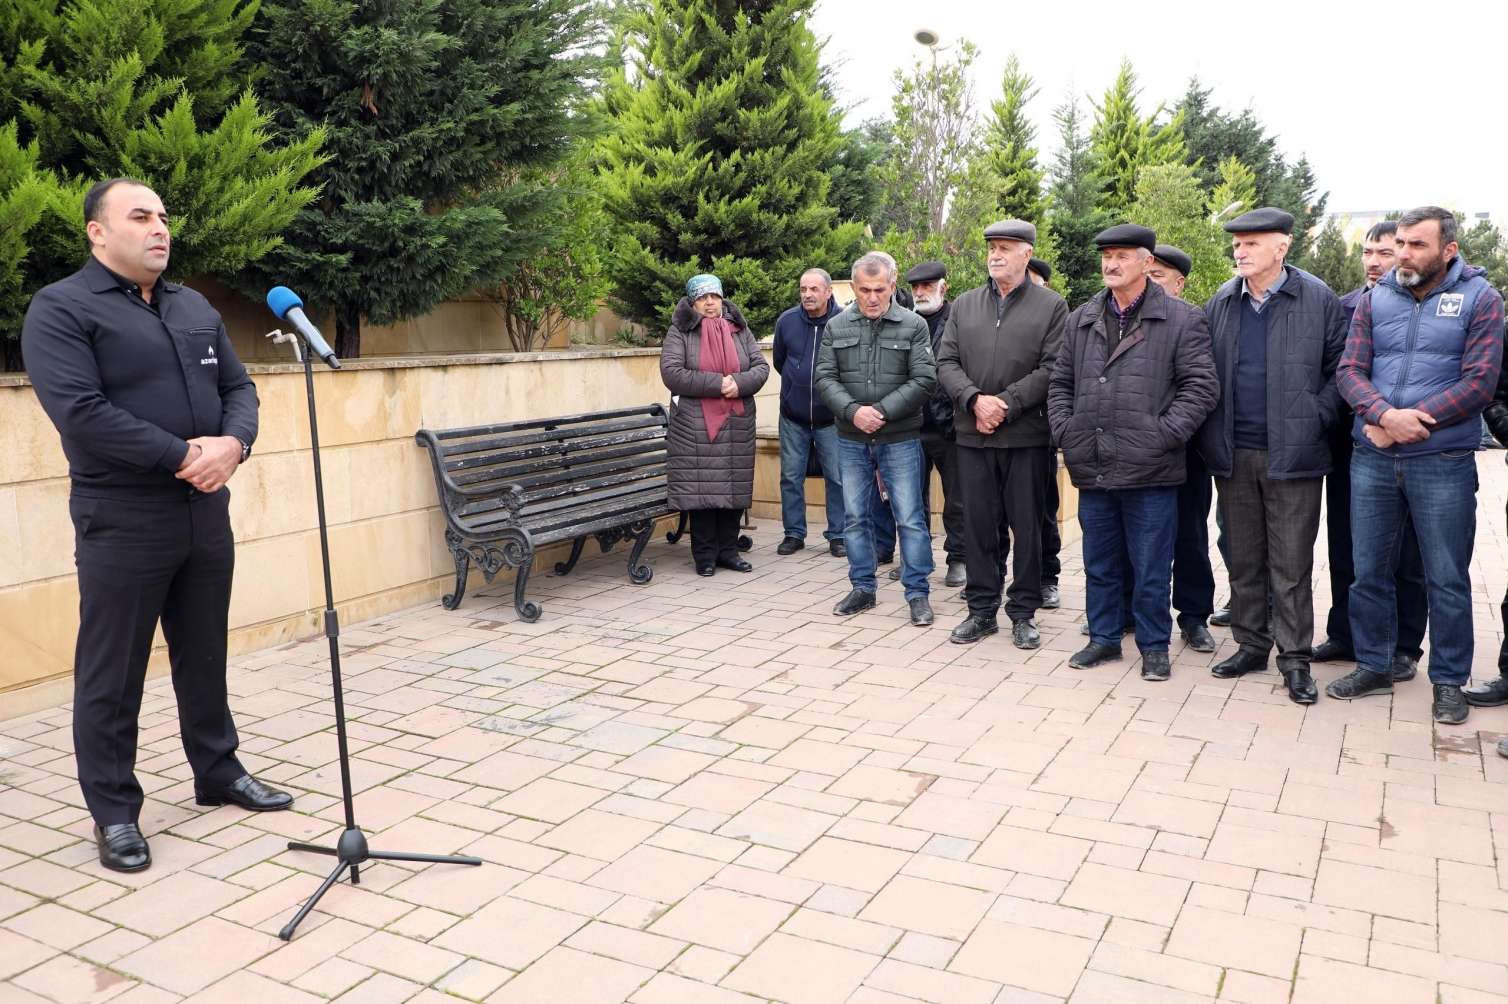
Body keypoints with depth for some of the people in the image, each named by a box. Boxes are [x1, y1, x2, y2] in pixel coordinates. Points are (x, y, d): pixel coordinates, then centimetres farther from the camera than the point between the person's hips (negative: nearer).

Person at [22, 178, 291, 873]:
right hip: (121, 521, -6)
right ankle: (113, 811, 16)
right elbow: (80, 411, -18)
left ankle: (218, 772, 31)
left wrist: (233, 442, -10)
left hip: (206, 511, 6)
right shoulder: (60, 309, -6)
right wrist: (183, 456, -19)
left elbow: (238, 387, 12)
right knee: (112, 675, 4)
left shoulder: (195, 308, 15)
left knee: (204, 657, 16)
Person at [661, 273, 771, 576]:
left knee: (733, 486, 6)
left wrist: (739, 383, -14)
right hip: (695, 424, -4)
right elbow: (671, 372, -11)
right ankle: (705, 555, 7)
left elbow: (761, 367, 8)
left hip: (737, 423, 4)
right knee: (701, 488, -3)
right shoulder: (680, 332, 1)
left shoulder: (740, 330, 14)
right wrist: (717, 384, -17)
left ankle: (728, 550, 18)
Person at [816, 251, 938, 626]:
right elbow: (825, 378, -1)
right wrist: (853, 411, -17)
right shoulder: (836, 327, 4)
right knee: (855, 517, 10)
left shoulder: (914, 326, -3)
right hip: (851, 440, 3)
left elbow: (924, 380, -9)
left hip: (900, 439, -3)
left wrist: (882, 411, -17)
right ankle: (862, 588, 24)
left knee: (910, 518, -1)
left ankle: (917, 592, 10)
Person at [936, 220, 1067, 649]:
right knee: (978, 525, 7)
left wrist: (1004, 404, -15)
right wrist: (976, 400, -12)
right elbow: (946, 363, 5)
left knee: (1027, 526, 4)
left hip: (1027, 436, -3)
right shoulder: (964, 305, 12)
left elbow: (1052, 369, -8)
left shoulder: (1052, 306, 2)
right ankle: (981, 610, 18)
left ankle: (1023, 613, 15)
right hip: (973, 435, 3)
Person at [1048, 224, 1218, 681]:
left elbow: (1200, 386, -6)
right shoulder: (1081, 321, 13)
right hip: (1092, 469, 5)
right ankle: (1104, 638, 28)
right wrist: (1066, 431, 4)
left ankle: (1154, 645, 19)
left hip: (1149, 470, -4)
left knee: (1151, 569, 5)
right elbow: (1061, 383, 17)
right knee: (1099, 564, 14)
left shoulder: (1181, 319, -2)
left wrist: (1164, 435, -14)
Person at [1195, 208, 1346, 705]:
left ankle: (1295, 659, 10)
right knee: (1243, 559, 12)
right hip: (1233, 454, 4)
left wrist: (1315, 420, -9)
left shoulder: (1318, 300, -3)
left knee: (1292, 564, 1)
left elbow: (1340, 369, 1)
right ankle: (1250, 645, 23)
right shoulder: (1221, 303, 7)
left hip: (1292, 456, -3)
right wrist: (1211, 436, 2)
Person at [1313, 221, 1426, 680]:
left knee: (1403, 555, 6)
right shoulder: (1343, 306, 9)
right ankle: (1344, 634, 26)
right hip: (1347, 445, 5)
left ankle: (1404, 648, 17)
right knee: (1344, 548, 13)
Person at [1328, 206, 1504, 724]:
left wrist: (1407, 424, -15)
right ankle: (1374, 666, 26)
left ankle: (1449, 681, 20)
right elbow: (1350, 371, -1)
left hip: (1443, 462, -3)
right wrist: (1385, 414, -20)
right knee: (1369, 571, 11)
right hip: (1372, 460, 3)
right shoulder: (1374, 299, 6)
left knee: (1447, 579, 5)